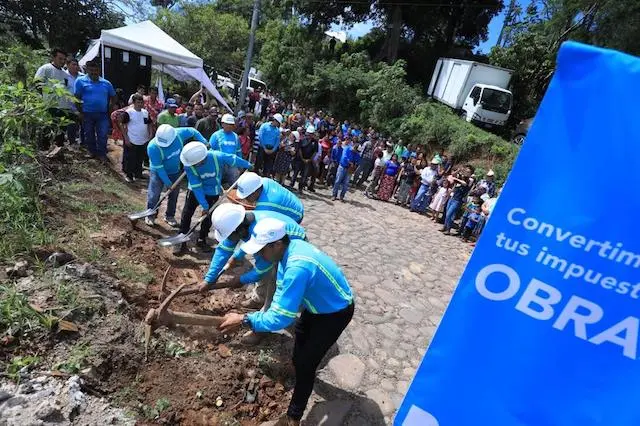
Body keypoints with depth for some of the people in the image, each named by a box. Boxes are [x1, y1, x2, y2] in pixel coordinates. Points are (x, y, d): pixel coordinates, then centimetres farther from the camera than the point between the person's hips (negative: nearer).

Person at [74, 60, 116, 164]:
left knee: (103, 136, -3)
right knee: (89, 135, 11)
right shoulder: (81, 81, -2)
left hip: (102, 114, 1)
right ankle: (93, 153, 26)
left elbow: (113, 97, 17)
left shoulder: (106, 83, 6)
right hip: (87, 114, -1)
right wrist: (80, 112, -6)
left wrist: (110, 109, 8)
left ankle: (102, 154, 6)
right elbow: (77, 97, -3)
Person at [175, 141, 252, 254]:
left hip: (213, 192, 0)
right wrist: (204, 205, -25)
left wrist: (248, 165, 2)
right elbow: (196, 187, -26)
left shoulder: (217, 156, -33)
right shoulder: (189, 165, -29)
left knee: (208, 217, 9)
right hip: (195, 191, 0)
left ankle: (201, 240, 28)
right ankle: (182, 242, 9)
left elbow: (234, 159, -14)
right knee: (186, 214, -2)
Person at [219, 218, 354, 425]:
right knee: (301, 337, 32)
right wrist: (268, 312, -11)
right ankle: (303, 371, 62)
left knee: (304, 364, -3)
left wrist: (244, 320, -32)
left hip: (335, 312, -9)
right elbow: (282, 290, -1)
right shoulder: (289, 248, -14)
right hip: (318, 303, 9)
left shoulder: (297, 268, -43)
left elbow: (282, 318, -38)